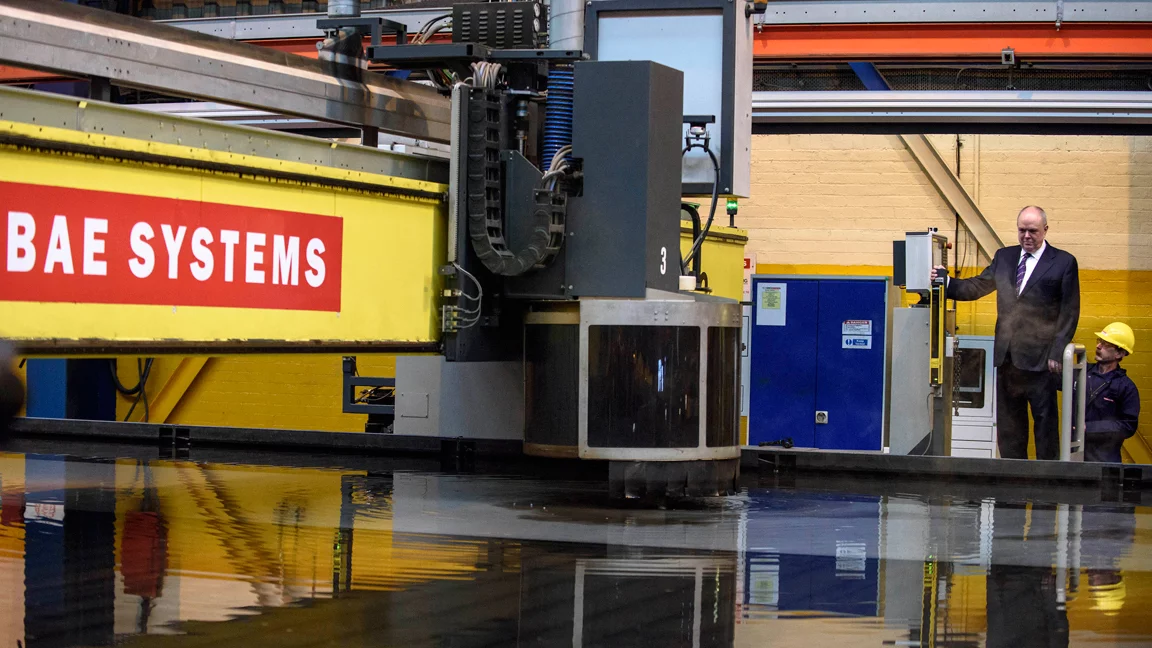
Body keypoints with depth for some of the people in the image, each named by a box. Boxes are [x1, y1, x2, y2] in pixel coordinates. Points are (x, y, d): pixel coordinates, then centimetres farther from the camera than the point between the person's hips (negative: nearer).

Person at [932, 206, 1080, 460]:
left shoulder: (1064, 262, -1)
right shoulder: (1004, 257, 13)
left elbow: (1069, 313, -3)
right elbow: (977, 286, 13)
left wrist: (1057, 353, -10)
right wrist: (946, 282, -4)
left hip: (1040, 359, -5)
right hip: (1007, 356, 5)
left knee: (1046, 420, -1)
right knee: (1008, 421, 8)